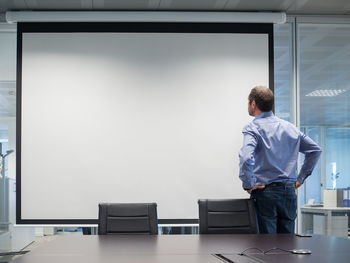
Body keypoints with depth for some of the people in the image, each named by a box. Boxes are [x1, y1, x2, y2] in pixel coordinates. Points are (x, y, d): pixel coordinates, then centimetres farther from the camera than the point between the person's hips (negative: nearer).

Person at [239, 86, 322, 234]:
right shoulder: (290, 127, 11)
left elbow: (246, 158, -26)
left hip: (264, 193, -5)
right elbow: (315, 150, 15)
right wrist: (300, 178, 15)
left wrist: (248, 185, -13)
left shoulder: (253, 128, -8)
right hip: (289, 193, 6)